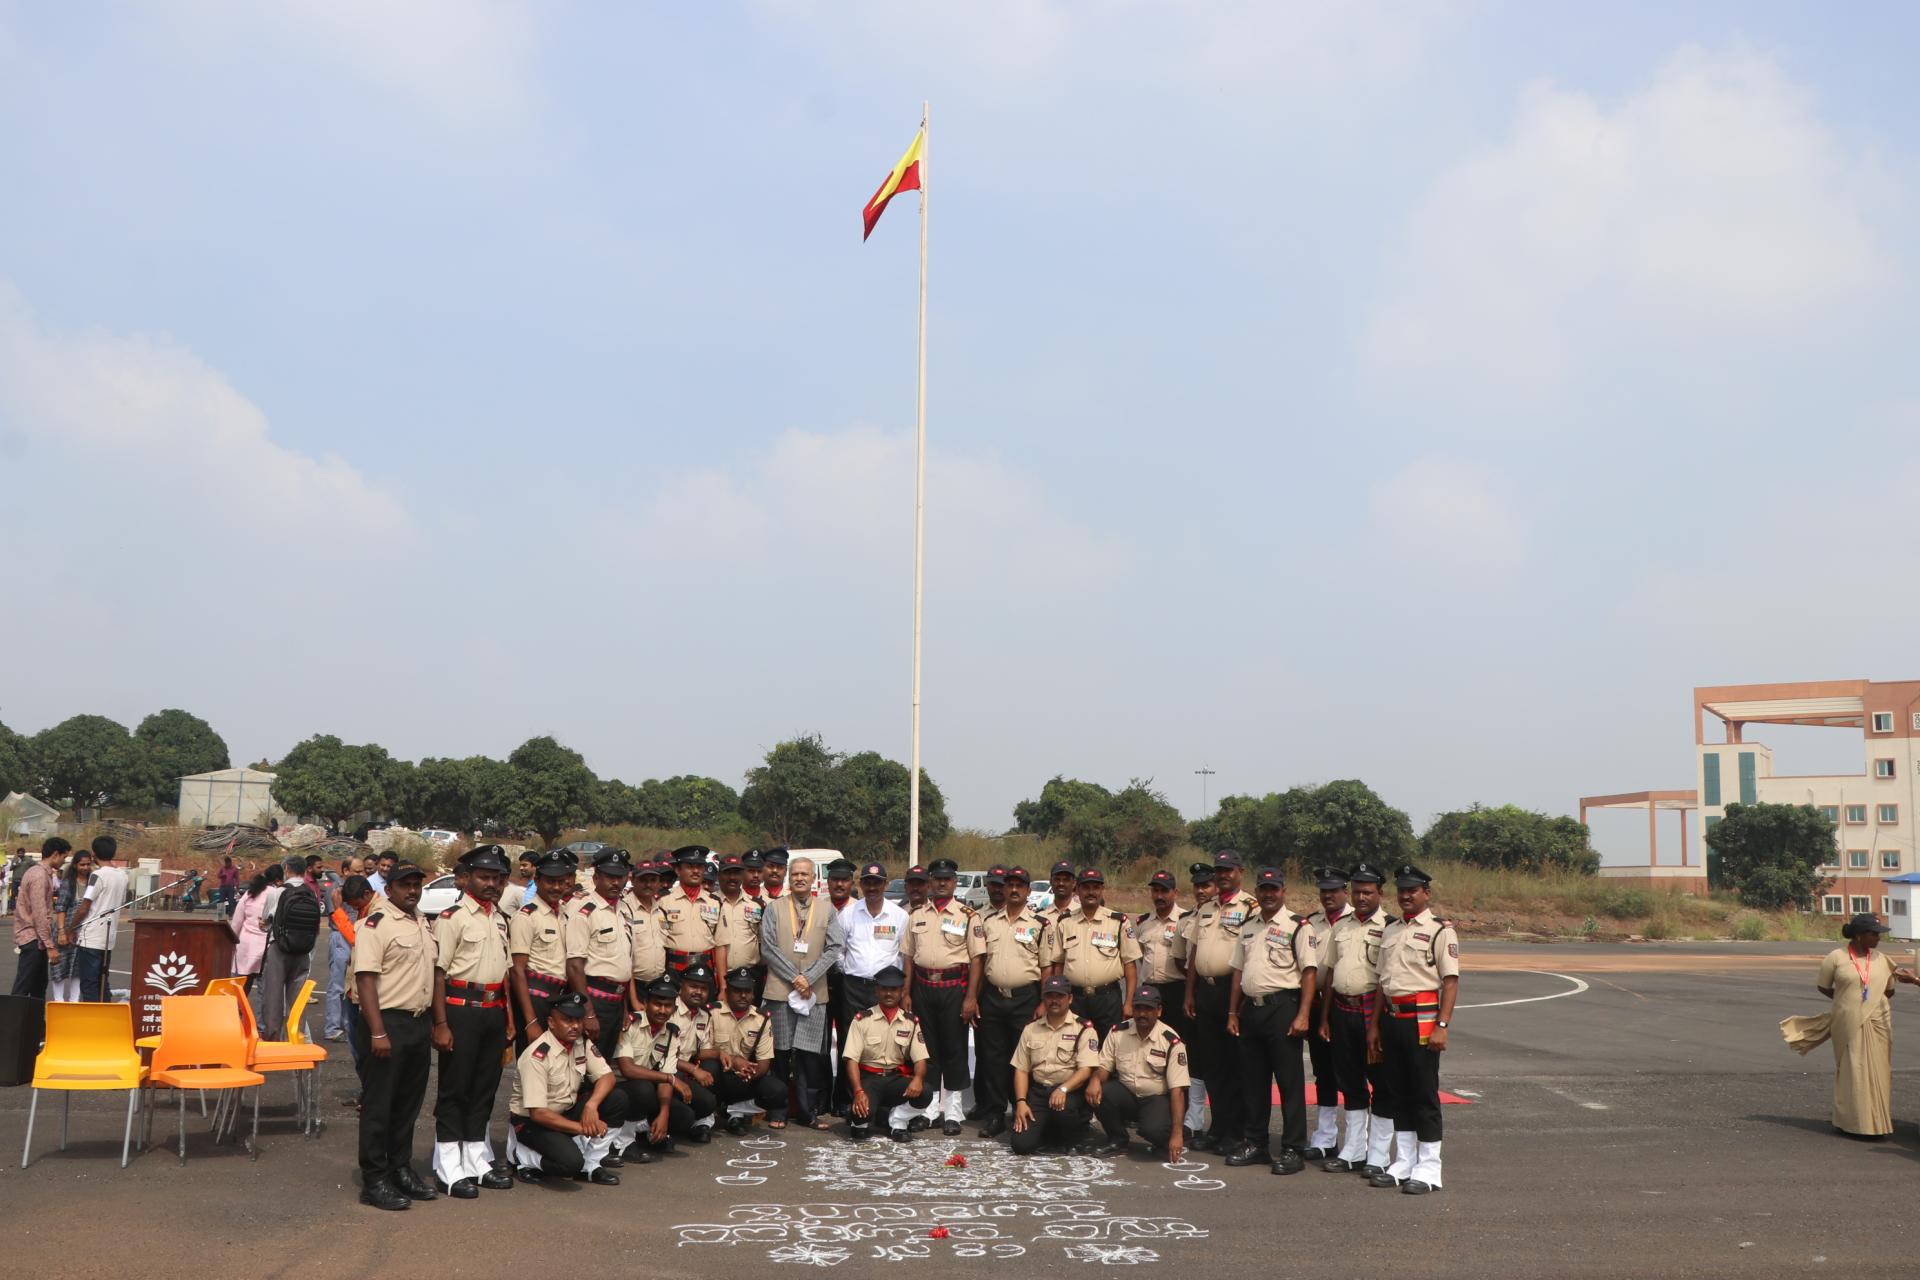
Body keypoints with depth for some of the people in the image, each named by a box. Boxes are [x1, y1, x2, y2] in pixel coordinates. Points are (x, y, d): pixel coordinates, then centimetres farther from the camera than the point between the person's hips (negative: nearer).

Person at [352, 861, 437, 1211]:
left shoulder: (425, 924, 14)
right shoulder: (376, 923, -11)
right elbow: (365, 978, -17)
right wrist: (378, 1033, -22)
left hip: (420, 1023, 8)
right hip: (390, 1023, -8)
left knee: (409, 1103, 15)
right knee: (379, 1105, 0)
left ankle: (401, 1169, 26)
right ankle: (374, 1181, 6)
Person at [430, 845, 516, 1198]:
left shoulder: (501, 918, 15)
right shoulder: (452, 917, -8)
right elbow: (438, 972, -11)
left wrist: (509, 1018, 17)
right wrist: (441, 1024, -15)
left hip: (493, 1010, 7)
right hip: (461, 1008, -7)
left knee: (485, 1087, 11)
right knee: (454, 1089, -1)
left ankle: (478, 1159, 20)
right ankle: (451, 1168, 5)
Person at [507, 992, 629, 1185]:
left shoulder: (582, 1042, -3)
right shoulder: (537, 1056, -26)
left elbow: (607, 1076, -5)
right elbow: (538, 1113, -27)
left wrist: (591, 1105, -25)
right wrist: (582, 1127, -27)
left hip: (567, 1110, 7)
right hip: (531, 1121, -7)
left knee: (618, 1100, -14)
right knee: (571, 1161, -31)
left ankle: (591, 1166, -1)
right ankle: (522, 1156, -2)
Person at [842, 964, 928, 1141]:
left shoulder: (911, 1022, 6)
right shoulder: (862, 1019, -2)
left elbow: (920, 1059, 0)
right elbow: (852, 1059, -7)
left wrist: (918, 1078, -23)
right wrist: (859, 1091, -22)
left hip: (898, 1079, 2)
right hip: (869, 1078, -2)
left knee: (923, 1091, -29)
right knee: (862, 1114, -31)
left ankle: (897, 1119, -3)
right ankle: (861, 1119, 6)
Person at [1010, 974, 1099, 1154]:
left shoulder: (1084, 1029, -2)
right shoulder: (1031, 1028, 11)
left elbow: (1086, 1070, -12)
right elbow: (1021, 1069, 10)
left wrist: (1063, 1089, -28)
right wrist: (1021, 1101, -5)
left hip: (1071, 1091, -3)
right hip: (1038, 1091, 4)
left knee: (1062, 1106, -39)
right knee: (1022, 1144, -15)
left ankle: (1074, 1140, -4)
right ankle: (1052, 1129, 19)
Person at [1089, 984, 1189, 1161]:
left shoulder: (1171, 1042, -14)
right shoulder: (1118, 1032, -3)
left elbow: (1177, 1089, -17)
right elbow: (1104, 1066, 2)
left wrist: (1177, 1134, -23)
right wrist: (1095, 1079, -26)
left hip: (1157, 1099, -3)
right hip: (1126, 1094, 3)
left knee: (1153, 1130, -35)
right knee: (1098, 1093, -27)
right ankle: (1117, 1139, 0)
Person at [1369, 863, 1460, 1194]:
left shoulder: (1440, 930, -5)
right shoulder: (1390, 931, 16)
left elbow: (1451, 981, -11)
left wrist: (1441, 1026, -18)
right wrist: (1375, 1025, 15)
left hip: (1422, 1020, -7)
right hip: (1392, 1019, 7)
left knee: (1425, 1094, -2)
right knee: (1399, 1093, 11)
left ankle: (1428, 1169, 4)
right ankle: (1403, 1164, 19)